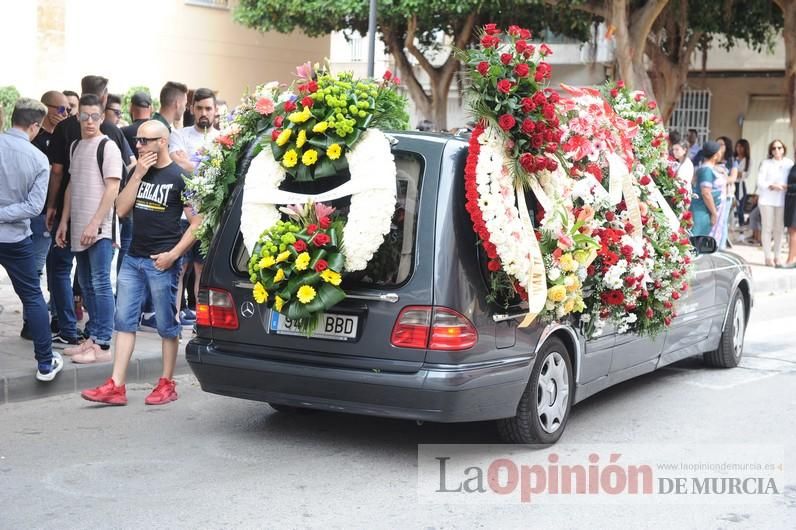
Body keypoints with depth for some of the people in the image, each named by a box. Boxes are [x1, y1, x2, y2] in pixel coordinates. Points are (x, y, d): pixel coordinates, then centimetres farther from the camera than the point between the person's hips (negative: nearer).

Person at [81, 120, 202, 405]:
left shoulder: (179, 177, -6)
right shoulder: (138, 171, 12)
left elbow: (197, 222, -8)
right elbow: (121, 209, 3)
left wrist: (173, 254, -14)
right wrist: (138, 175, -6)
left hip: (162, 262, -6)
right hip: (133, 257, 6)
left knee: (166, 325, 3)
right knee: (124, 321, 4)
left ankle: (167, 384, 14)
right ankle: (116, 387, 6)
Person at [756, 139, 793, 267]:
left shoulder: (789, 163, 7)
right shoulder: (766, 163, 1)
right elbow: (760, 181, -6)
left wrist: (787, 186, -14)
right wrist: (772, 186, -21)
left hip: (783, 200, 2)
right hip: (767, 199, -2)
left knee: (779, 228, 4)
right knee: (768, 228, -1)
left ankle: (777, 256, 13)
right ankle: (768, 257, 4)